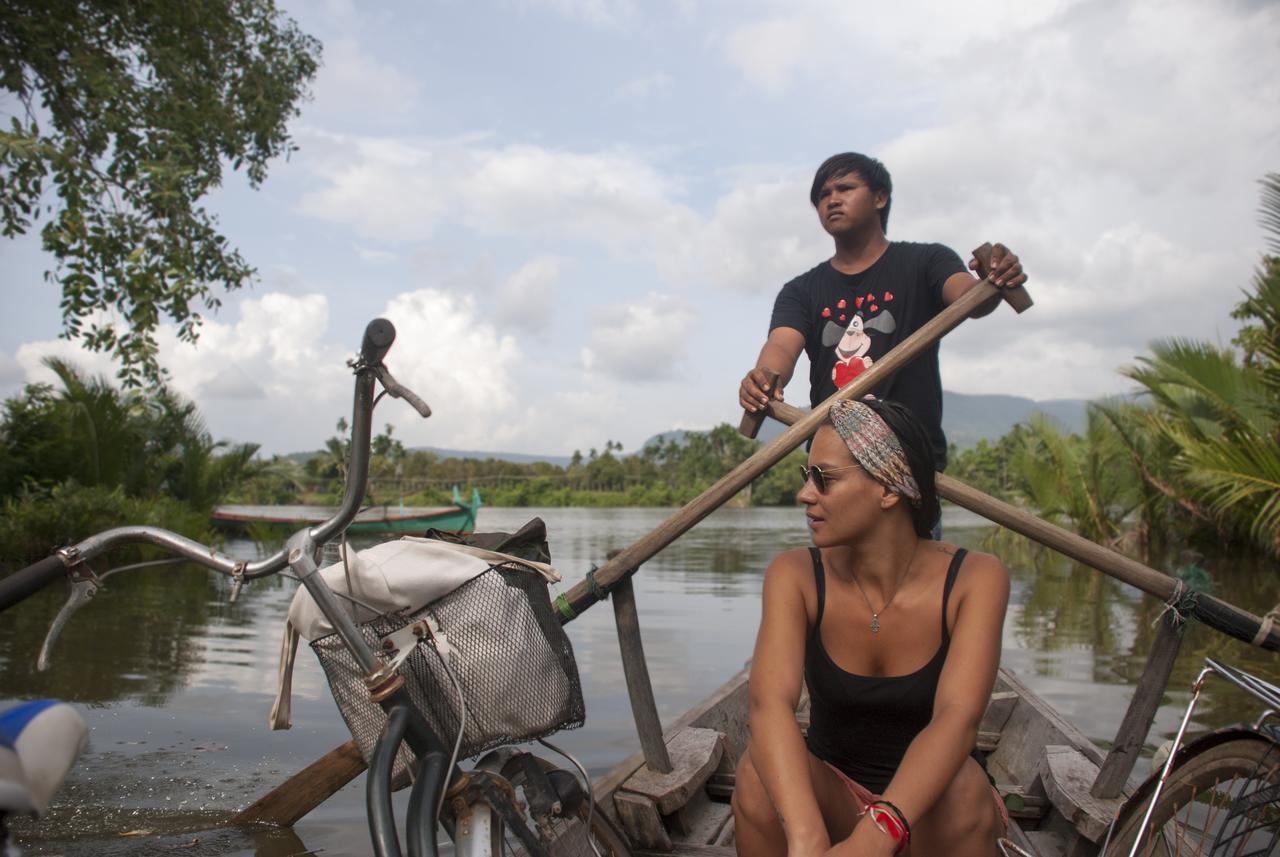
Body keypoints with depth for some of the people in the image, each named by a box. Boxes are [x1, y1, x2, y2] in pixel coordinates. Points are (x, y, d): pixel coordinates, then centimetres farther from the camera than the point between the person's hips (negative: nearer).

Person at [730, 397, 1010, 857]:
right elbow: (768, 702, -31)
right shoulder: (795, 575, -15)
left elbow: (957, 718, -32)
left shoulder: (974, 579, -17)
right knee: (759, 771, -29)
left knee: (965, 789, -33)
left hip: (929, 808, 0)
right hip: (830, 797, 1)